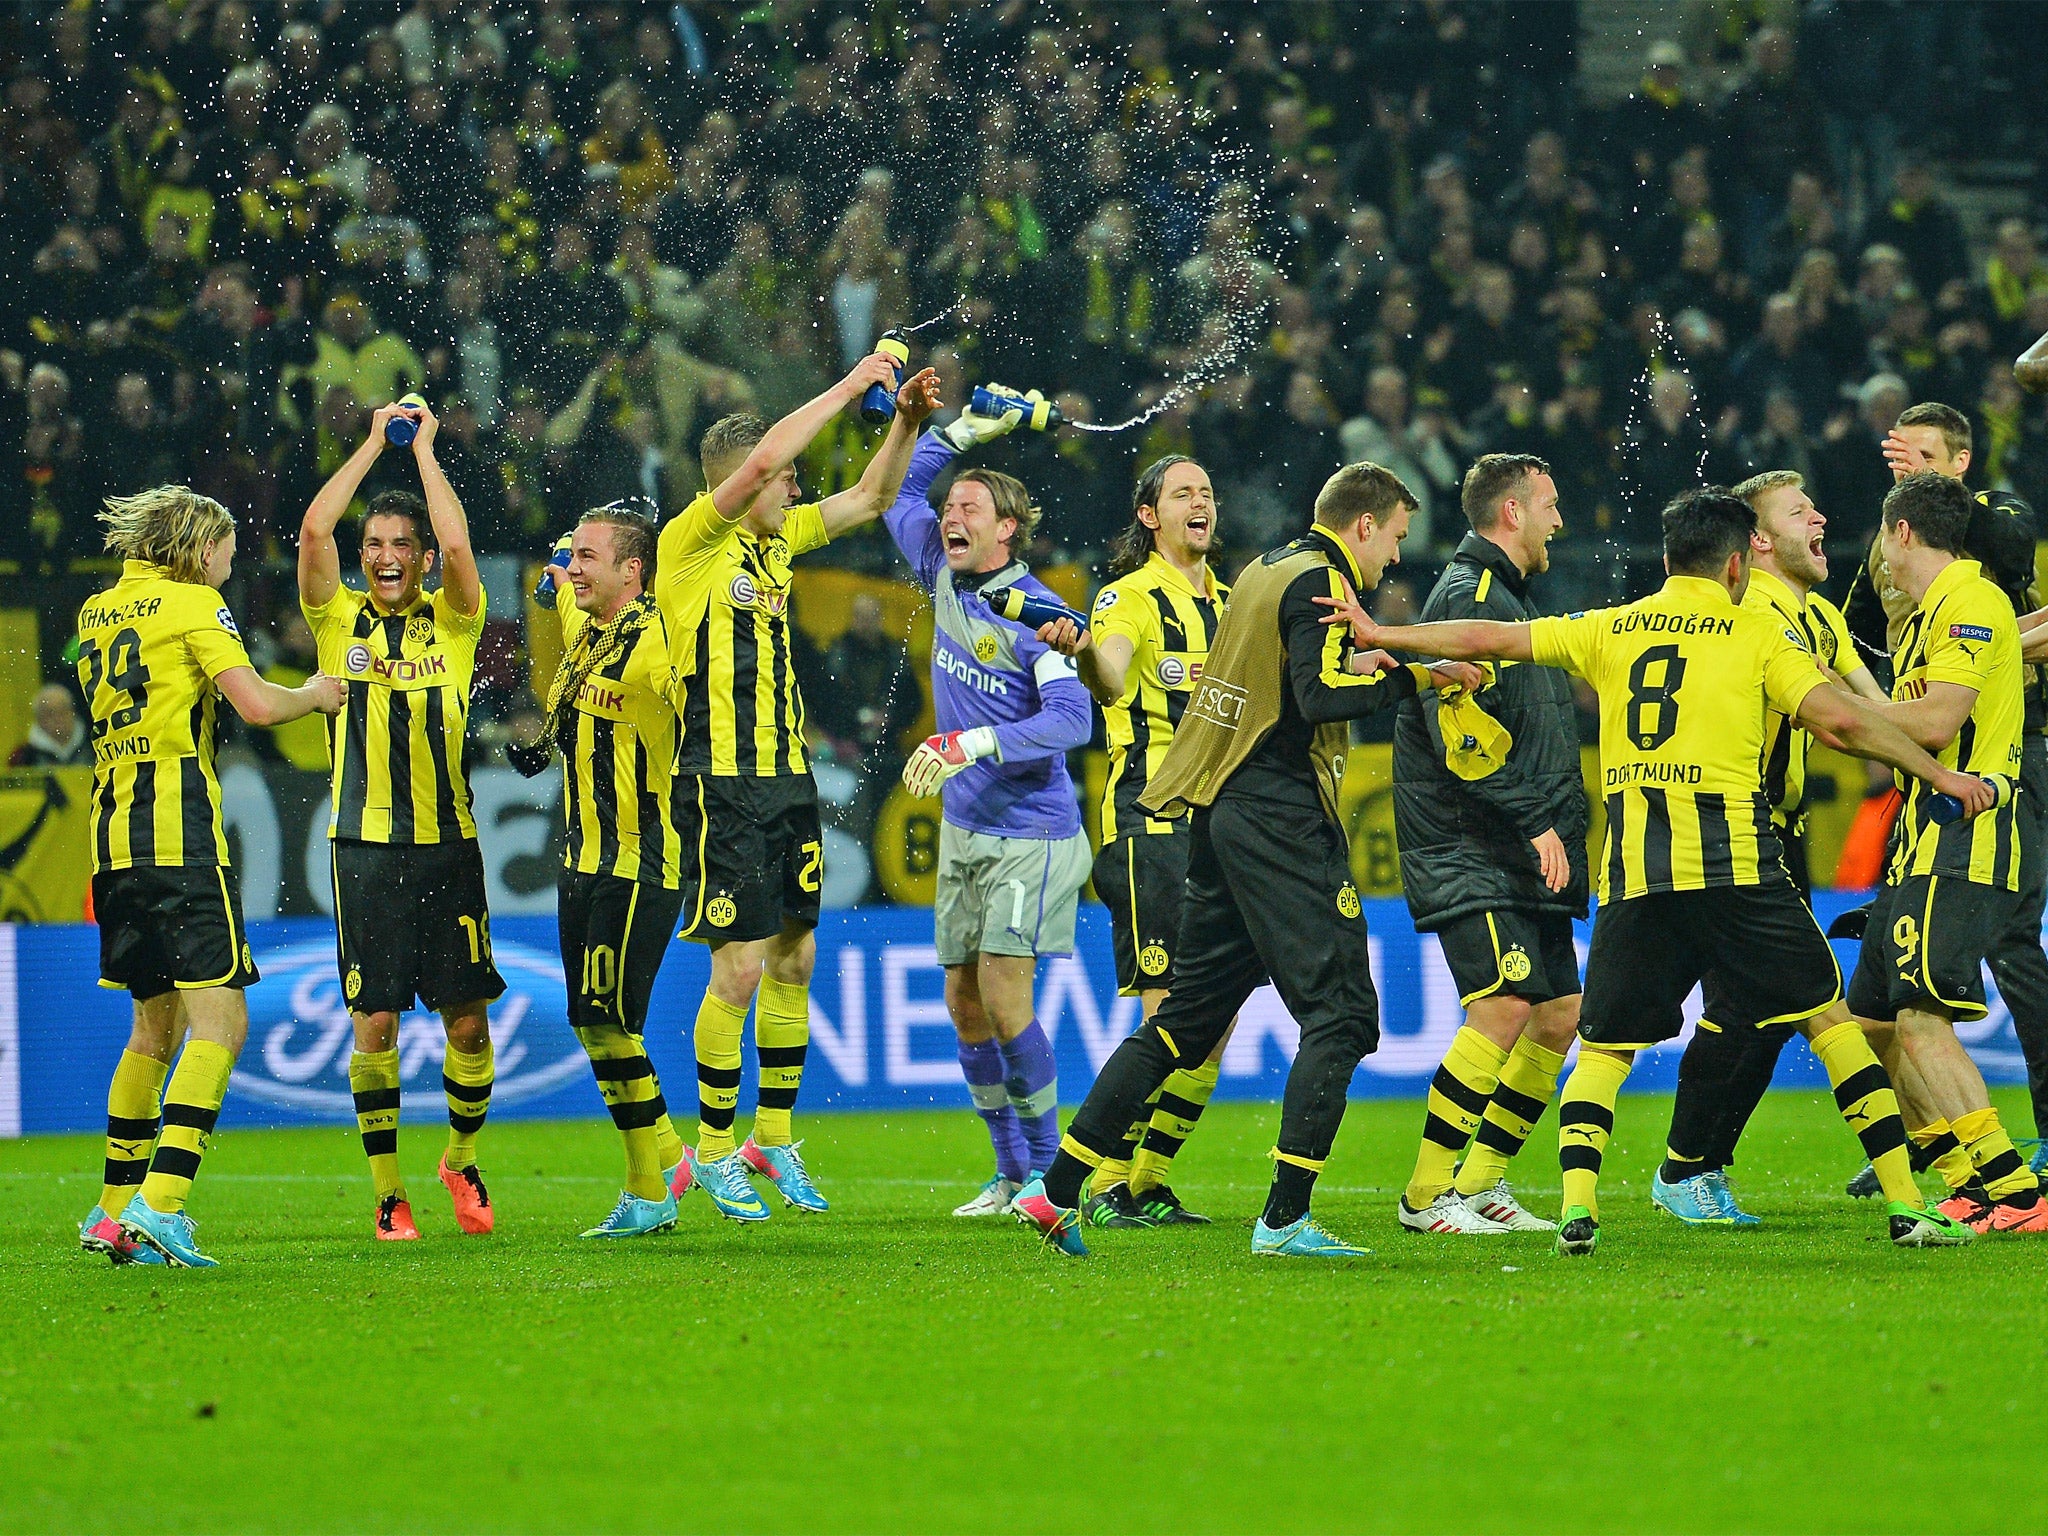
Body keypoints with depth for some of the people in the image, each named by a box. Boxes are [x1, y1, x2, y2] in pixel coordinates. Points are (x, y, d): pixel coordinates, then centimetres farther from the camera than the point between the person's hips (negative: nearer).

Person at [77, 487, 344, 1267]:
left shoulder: (96, 612, 17)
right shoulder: (193, 604, -4)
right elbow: (254, 703, -13)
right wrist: (315, 696, 6)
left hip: (112, 833, 8)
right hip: (179, 829, -8)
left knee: (156, 1025, 18)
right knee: (219, 1020, -9)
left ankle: (114, 1211, 19)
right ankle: (160, 1202, -23)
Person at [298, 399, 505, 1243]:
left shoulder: (451, 621, 5)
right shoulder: (341, 620, 6)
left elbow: (459, 546, -13)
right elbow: (314, 529, -7)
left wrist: (423, 446, -3)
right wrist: (375, 442, 0)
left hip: (447, 844, 0)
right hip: (366, 847, 0)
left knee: (467, 1022, -1)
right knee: (373, 1025, -4)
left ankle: (462, 1158, 23)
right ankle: (388, 1191, 6)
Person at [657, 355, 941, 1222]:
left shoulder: (778, 537, 12)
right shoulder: (690, 542, -10)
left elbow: (870, 499, 21)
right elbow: (761, 461, -22)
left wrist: (906, 422, 5)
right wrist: (848, 389, -16)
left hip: (790, 778, 8)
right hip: (723, 785, -8)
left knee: (794, 959, 10)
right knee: (740, 967, -7)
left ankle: (773, 1141, 20)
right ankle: (712, 1153, 4)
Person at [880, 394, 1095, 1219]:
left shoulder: (1036, 612, -15)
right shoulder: (945, 577, 6)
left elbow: (1073, 720, -25)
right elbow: (901, 493, 24)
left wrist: (969, 744, -31)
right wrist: (959, 430, 12)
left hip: (1031, 833, -7)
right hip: (963, 830, 7)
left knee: (1002, 994, -15)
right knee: (964, 1000, 5)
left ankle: (1048, 1163, -2)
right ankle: (1010, 1171, 13)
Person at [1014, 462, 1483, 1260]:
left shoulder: (1266, 568, 17)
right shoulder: (1322, 580, -10)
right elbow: (1319, 697, -21)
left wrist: (1352, 665, 19)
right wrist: (1410, 679, -12)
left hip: (1221, 807, 9)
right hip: (1280, 816, -9)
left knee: (1187, 1015, 14)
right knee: (1340, 1013, -5)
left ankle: (1056, 1189, 11)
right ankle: (1285, 1217, -11)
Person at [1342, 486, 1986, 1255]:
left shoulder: (1608, 630, 15)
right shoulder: (1754, 632, 6)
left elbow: (1486, 638, 16)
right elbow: (1840, 717, -4)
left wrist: (1379, 633, 28)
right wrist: (1939, 774, 5)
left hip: (1634, 872, 3)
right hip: (1732, 860, -2)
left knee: (1603, 1044, 12)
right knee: (1827, 1015, 6)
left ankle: (1577, 1204, -9)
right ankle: (1905, 1204, 1)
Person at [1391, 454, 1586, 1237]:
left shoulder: (1507, 598, 22)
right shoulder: (1467, 596, -11)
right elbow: (1462, 735, -21)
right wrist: (1536, 821, -23)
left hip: (1524, 858, 10)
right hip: (1471, 856, -10)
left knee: (1559, 1013, 7)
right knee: (1504, 1004, -19)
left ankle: (1480, 1182, 13)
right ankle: (1428, 1194, -13)